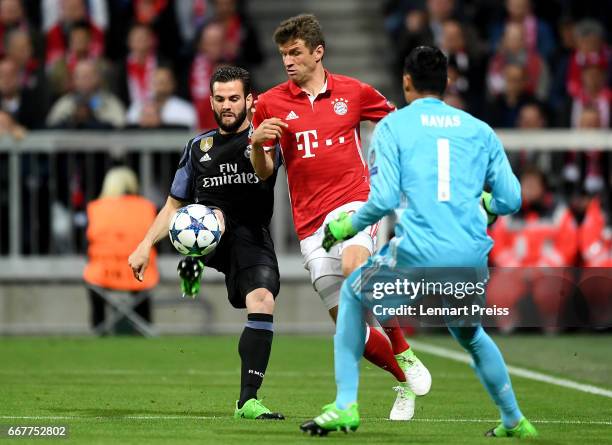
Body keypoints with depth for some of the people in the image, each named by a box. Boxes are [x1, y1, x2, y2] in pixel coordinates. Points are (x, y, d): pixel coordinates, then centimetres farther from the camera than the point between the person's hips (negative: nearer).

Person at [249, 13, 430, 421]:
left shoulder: (353, 92, 4)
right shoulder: (271, 103, 5)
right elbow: (263, 172, 7)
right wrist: (257, 143, -13)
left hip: (353, 201, -2)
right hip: (310, 223, 2)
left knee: (354, 268, -35)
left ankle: (406, 355, -17)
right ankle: (406, 383, 21)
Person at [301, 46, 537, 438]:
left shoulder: (393, 126, 4)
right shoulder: (479, 130, 13)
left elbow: (383, 198, -7)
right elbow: (510, 199, 10)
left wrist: (346, 226, 10)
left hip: (417, 254, -3)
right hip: (472, 257, 3)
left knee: (352, 295, 25)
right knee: (470, 335, 32)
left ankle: (345, 406, 15)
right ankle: (514, 420, 33)